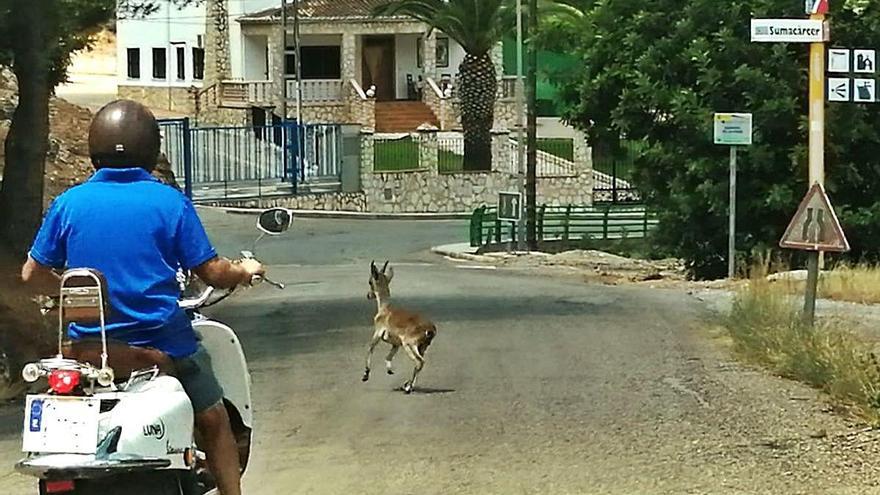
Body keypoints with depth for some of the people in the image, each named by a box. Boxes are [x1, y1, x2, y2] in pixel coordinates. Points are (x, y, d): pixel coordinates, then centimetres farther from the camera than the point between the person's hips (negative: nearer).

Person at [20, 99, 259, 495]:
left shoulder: (69, 203, -1)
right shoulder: (169, 202, -9)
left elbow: (33, 274, 4)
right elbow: (211, 272, -6)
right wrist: (244, 271, 15)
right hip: (161, 340, -2)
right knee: (213, 421, 15)